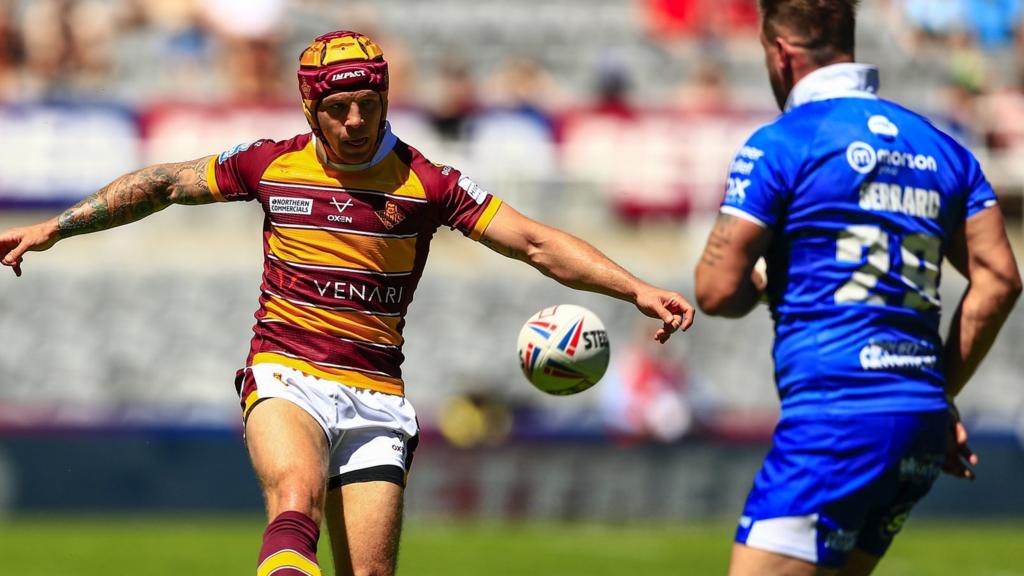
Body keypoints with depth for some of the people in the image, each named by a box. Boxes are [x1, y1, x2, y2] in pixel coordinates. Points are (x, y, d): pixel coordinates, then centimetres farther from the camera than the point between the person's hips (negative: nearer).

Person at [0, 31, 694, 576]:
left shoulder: (427, 183, 0)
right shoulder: (272, 166, 4)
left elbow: (538, 243, -2)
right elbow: (163, 185, 18)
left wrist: (638, 290, -13)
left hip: (375, 397, 1)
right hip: (285, 378, -1)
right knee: (297, 500, -32)